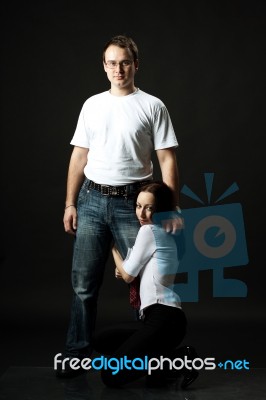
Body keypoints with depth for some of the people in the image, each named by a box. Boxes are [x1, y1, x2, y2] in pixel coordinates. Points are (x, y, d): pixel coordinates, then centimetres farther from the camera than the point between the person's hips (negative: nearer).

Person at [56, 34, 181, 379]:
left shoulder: (152, 106, -1)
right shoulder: (92, 105, 11)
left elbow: (167, 159, -4)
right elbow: (79, 157, 12)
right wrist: (70, 203, 7)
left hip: (133, 204, -3)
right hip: (92, 201, 3)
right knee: (83, 283, 7)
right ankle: (77, 353, 19)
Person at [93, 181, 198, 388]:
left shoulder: (149, 231, -8)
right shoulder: (166, 233, 19)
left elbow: (127, 275, 0)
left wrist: (114, 246, 14)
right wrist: (123, 268, 10)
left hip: (163, 318, -10)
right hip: (162, 318, 10)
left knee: (110, 375, -10)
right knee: (102, 341, 21)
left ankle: (178, 357, -8)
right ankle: (165, 360, 8)